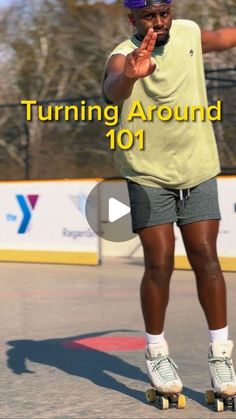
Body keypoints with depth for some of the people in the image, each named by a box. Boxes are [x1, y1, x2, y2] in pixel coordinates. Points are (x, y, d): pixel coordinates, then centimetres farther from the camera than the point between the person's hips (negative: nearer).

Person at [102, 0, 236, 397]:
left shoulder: (189, 33, -1)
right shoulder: (123, 55, -16)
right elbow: (111, 90, -41)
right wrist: (129, 75, -62)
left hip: (198, 170, 3)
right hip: (149, 175, -3)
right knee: (159, 264, -5)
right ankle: (156, 352, 13)